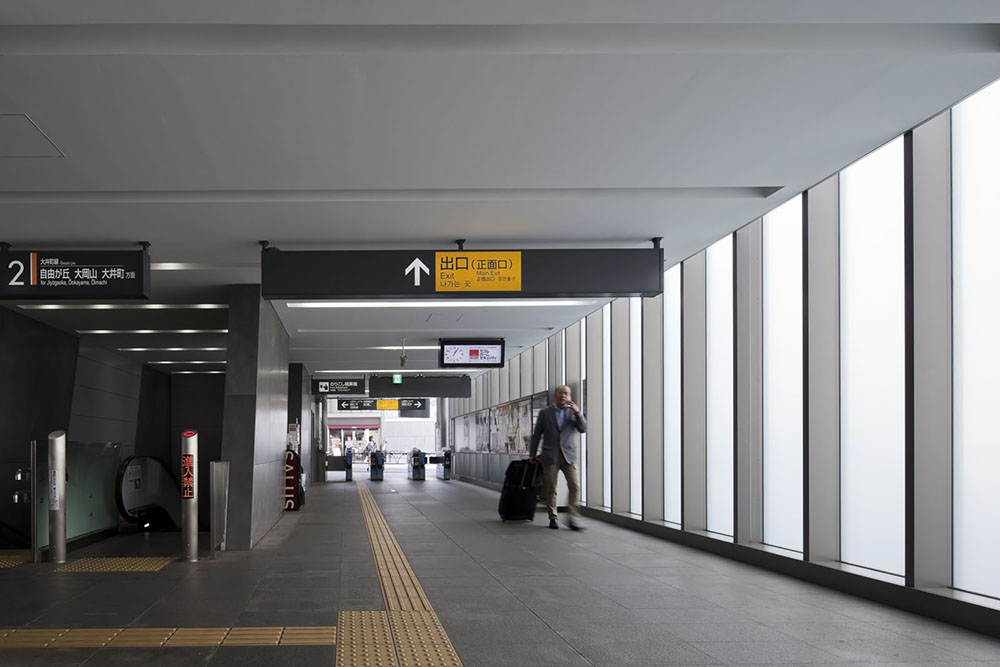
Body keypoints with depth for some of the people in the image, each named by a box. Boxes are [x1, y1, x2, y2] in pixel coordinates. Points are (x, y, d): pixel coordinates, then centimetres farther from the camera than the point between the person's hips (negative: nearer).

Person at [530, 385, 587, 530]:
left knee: (574, 486, -11)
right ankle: (552, 518, 13)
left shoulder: (573, 412, 9)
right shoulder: (545, 413, 6)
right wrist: (533, 454, 10)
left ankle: (573, 519, -8)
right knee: (551, 489, 2)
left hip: (568, 456, 1)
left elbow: (583, 429, -3)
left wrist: (578, 413, -16)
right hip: (550, 457, -1)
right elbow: (537, 435, 10)